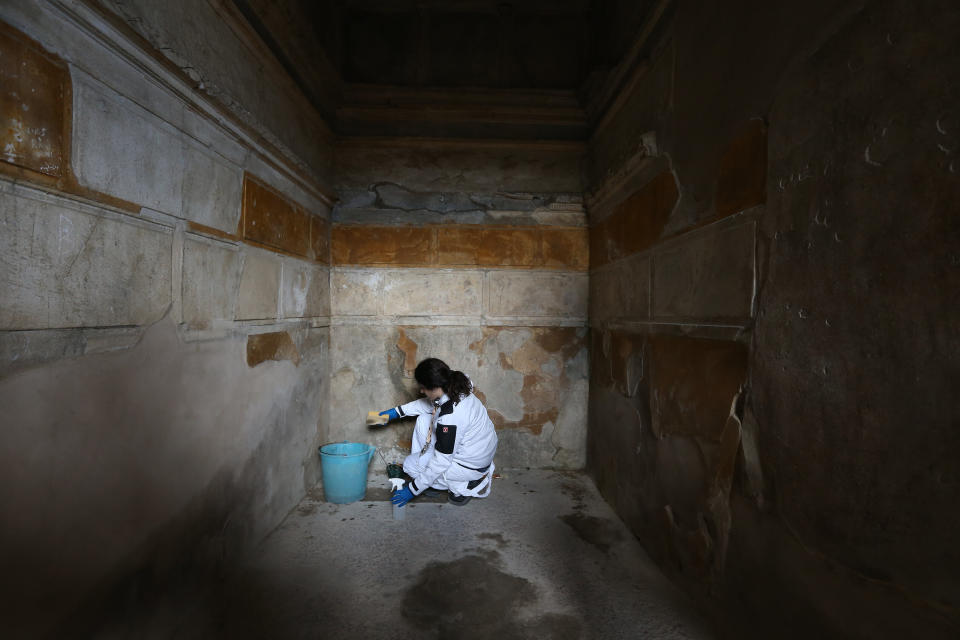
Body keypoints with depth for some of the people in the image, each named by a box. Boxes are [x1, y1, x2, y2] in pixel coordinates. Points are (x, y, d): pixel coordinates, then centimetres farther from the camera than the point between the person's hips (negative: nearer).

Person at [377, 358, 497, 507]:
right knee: (423, 420, 8)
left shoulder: (449, 417, -34)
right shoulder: (456, 391, -9)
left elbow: (441, 462, -25)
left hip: (474, 465, -9)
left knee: (411, 464, 3)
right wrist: (397, 411, 14)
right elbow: (429, 404, 14)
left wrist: (413, 489, -14)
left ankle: (465, 485, 3)